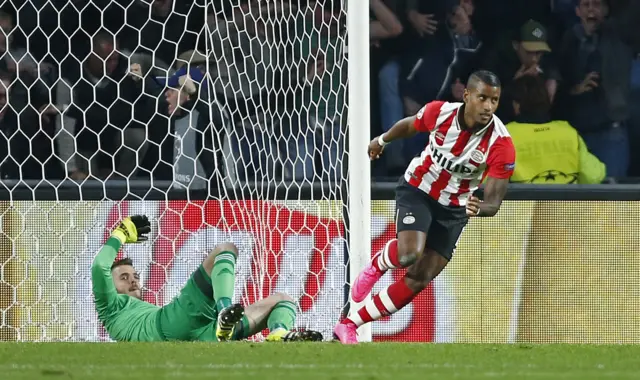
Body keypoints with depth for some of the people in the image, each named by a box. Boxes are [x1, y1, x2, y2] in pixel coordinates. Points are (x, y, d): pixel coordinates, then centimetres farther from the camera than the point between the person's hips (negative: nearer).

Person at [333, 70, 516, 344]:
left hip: (454, 209, 2)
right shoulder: (439, 113, -22)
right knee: (409, 255, -29)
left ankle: (349, 326, 8)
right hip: (417, 190, -2)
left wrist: (479, 208, -50)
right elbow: (409, 125, 3)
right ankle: (378, 264, 8)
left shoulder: (501, 144, -24)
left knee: (419, 280, -3)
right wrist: (382, 140, 22)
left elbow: (494, 202, -26)